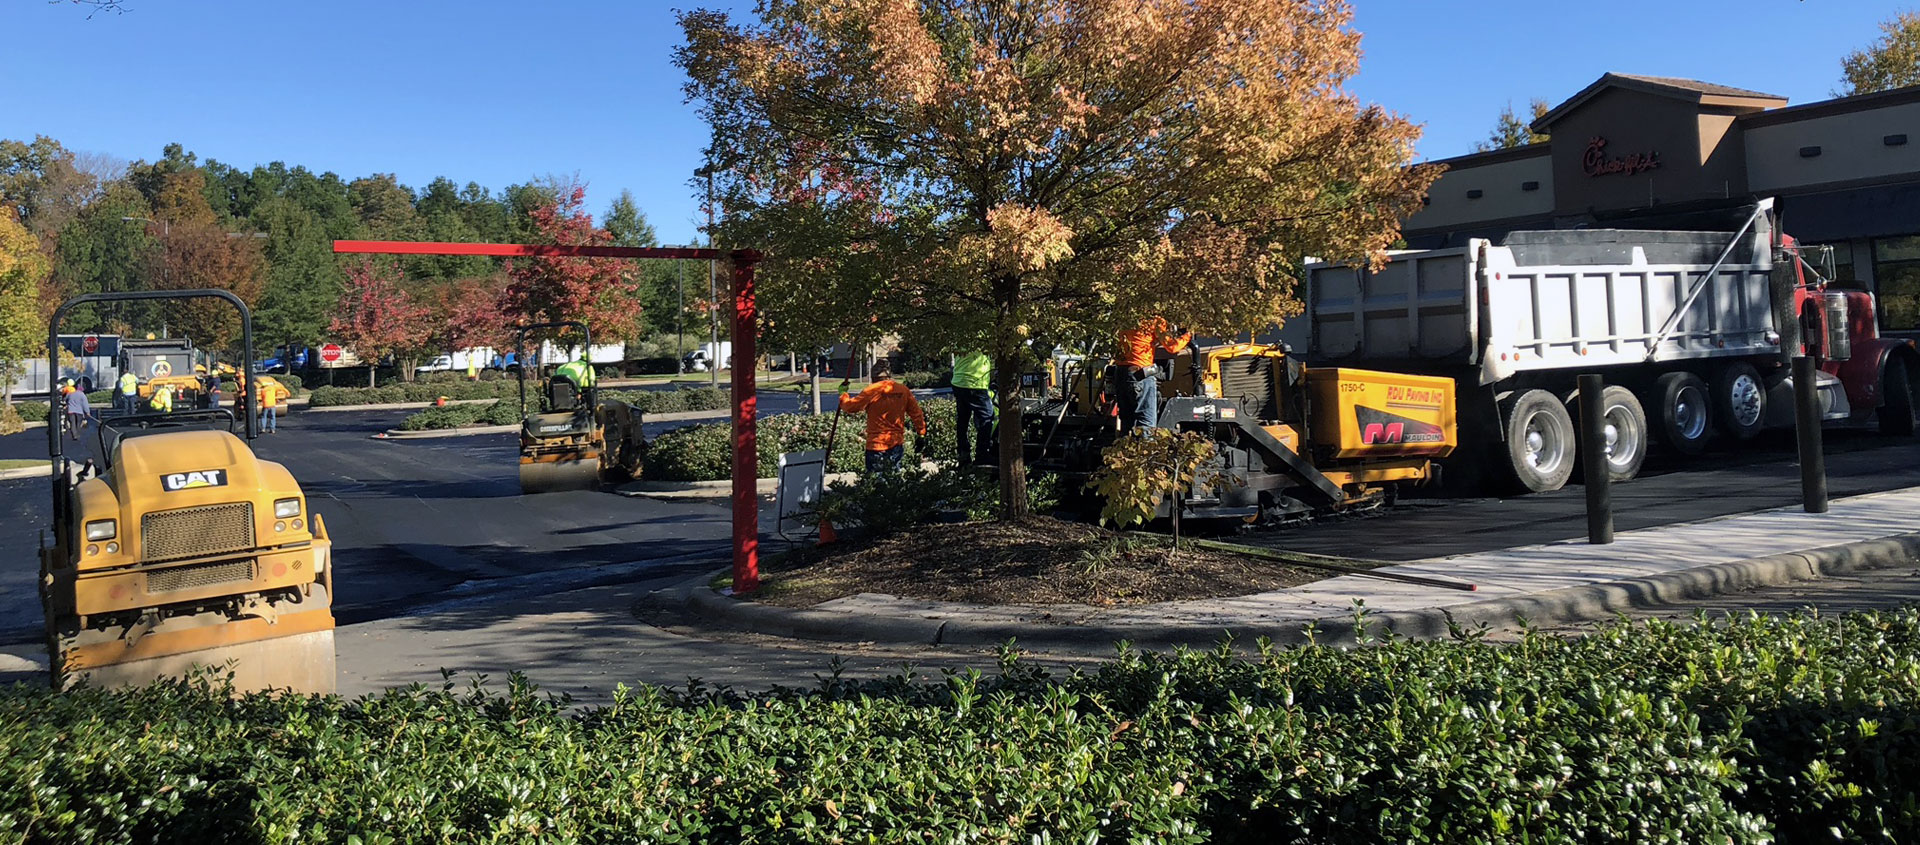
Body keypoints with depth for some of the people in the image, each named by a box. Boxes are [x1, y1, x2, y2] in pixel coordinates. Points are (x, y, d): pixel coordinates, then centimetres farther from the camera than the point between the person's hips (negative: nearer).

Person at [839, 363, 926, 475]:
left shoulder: (872, 390, -11)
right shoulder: (903, 390, 3)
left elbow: (850, 406, -6)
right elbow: (916, 413, 8)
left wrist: (843, 394, 13)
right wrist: (921, 434, 17)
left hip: (877, 444, -5)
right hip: (897, 443, 5)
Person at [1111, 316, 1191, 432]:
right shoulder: (1158, 323, 5)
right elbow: (1172, 347, 1)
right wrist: (1187, 336, 18)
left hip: (1119, 374, 7)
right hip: (1139, 374, -7)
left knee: (1127, 423, 12)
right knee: (1146, 422, -8)